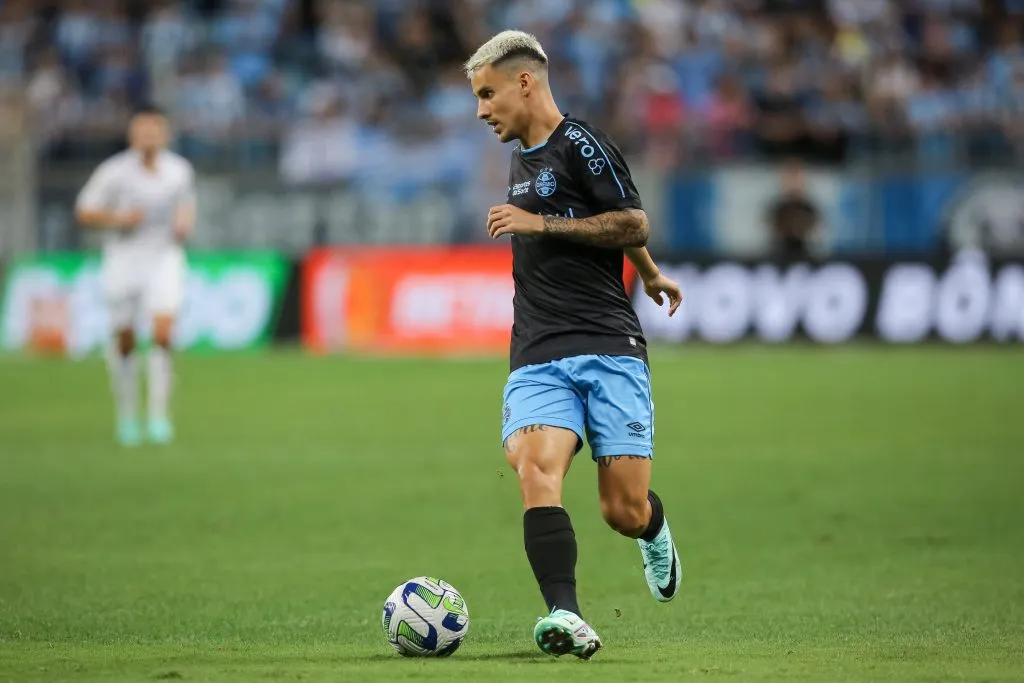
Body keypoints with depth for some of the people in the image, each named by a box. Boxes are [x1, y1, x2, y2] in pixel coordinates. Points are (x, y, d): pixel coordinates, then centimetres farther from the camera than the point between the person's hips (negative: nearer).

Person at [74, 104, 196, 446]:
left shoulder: (180, 170, 1)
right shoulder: (114, 172, -9)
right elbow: (84, 211, -3)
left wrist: (185, 222, -1)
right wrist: (118, 219, -18)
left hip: (165, 260, 1)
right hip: (124, 261, -1)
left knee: (163, 332, -17)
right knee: (124, 342, 5)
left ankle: (159, 414, -12)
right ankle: (127, 414, 26)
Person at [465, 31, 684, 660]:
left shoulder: (580, 144, -3)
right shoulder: (523, 161, 22)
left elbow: (632, 224, -10)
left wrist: (538, 223, -10)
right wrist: (651, 276, 46)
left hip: (610, 349, -6)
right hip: (538, 359, 6)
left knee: (625, 512, -6)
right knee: (535, 467, -24)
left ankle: (655, 533, 33)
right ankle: (566, 618, -35)